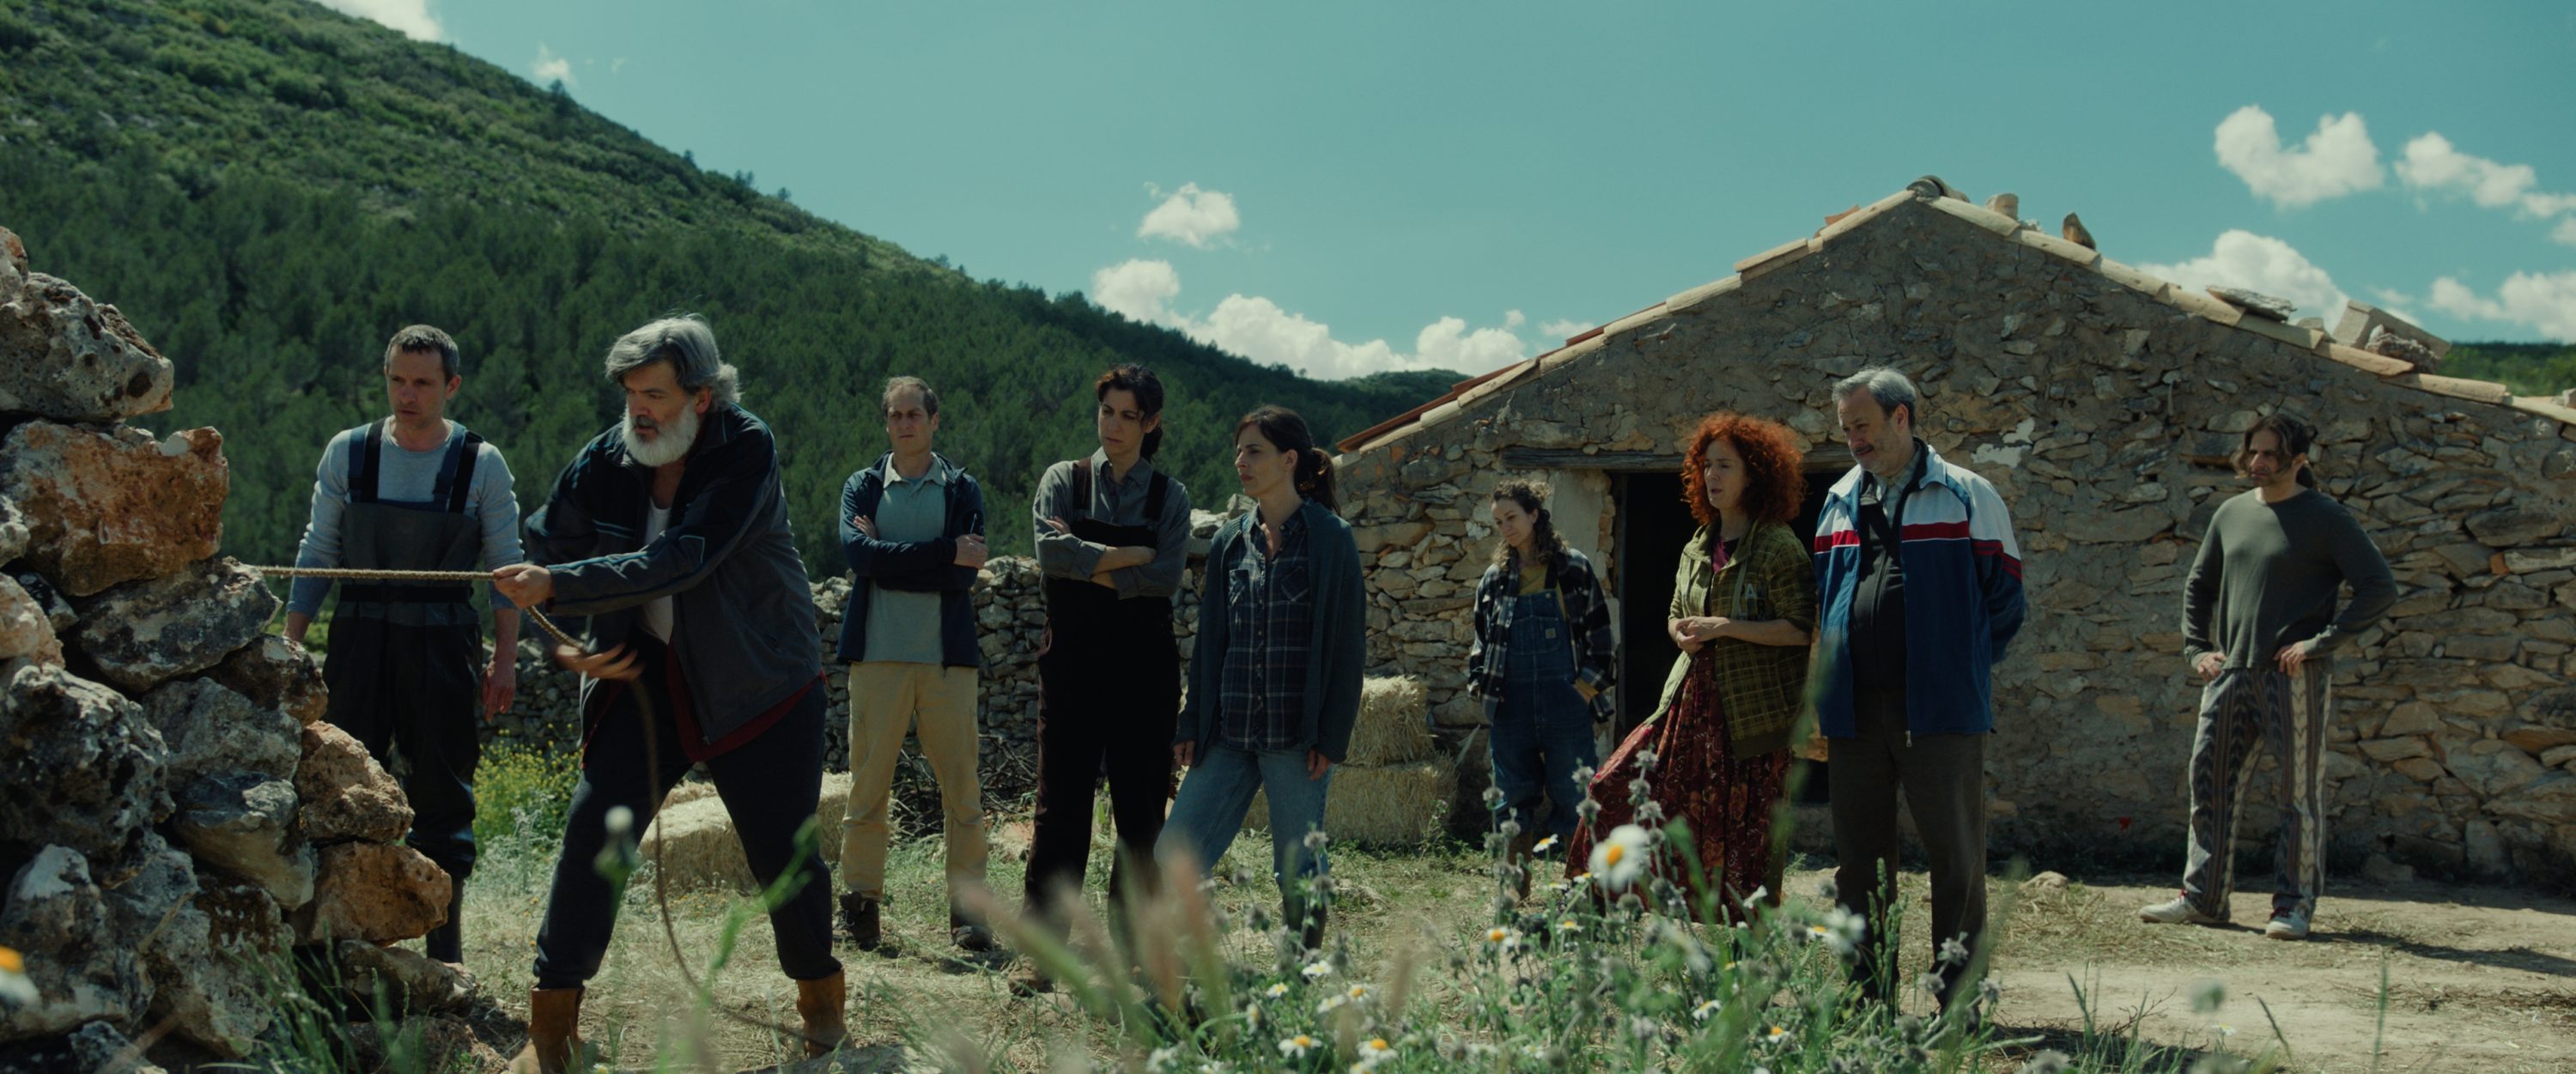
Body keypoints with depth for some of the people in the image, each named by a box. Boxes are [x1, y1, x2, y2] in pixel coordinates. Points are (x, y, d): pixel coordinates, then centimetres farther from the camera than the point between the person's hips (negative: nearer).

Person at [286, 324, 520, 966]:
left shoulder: (481, 465, 0)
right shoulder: (348, 453, 4)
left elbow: (506, 568, 3)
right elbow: (317, 553, 9)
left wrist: (505, 657, -3)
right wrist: (292, 643, 4)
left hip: (442, 647, -1)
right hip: (360, 641, 1)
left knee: (443, 793, 2)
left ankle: (446, 948, 11)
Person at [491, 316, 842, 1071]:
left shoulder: (747, 451, -18)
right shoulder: (605, 462, -6)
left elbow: (685, 560, -30)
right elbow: (543, 553, 8)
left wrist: (557, 586, -34)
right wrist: (563, 646, -6)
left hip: (761, 681, -3)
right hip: (646, 674, 3)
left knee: (782, 848, -1)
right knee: (593, 828, -9)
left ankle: (821, 999, 25)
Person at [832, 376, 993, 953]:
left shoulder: (962, 489, 10)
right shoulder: (862, 487, 12)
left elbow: (964, 576, -5)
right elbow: (856, 552, -9)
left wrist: (887, 558, -6)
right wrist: (944, 553, -13)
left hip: (947, 657, 0)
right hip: (878, 656, 0)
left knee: (962, 788, -2)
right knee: (868, 784, -1)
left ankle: (967, 909, 4)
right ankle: (860, 902, 8)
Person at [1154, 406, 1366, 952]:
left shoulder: (1329, 539, -3)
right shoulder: (1231, 542, 12)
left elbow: (1347, 641, -5)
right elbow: (1211, 638, 14)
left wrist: (1329, 736, -11)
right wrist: (1192, 724, 7)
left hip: (1296, 736, -5)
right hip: (1229, 732, 5)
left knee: (1299, 875, 2)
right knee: (1173, 858, -3)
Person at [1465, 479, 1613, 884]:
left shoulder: (1573, 568, 2)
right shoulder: (1494, 578, 11)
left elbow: (1600, 634, 2)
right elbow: (1480, 641, 18)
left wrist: (1587, 688, -5)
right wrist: (1482, 690, 7)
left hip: (1565, 705, -3)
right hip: (1511, 710, 3)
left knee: (1574, 804, -2)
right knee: (1513, 804, 7)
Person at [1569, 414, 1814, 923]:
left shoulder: (1779, 548, -9)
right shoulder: (1696, 550, 13)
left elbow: (1801, 629, -16)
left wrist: (1724, 627, -18)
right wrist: (1682, 632, 0)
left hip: (1753, 709, -7)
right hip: (1692, 703, 7)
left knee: (1747, 829, -1)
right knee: (1619, 788, 1)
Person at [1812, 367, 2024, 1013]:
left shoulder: (1967, 497, 2)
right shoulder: (1839, 503, 16)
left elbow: (2003, 598, 3)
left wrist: (1962, 667, 2)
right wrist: (1829, 682, 13)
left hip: (1940, 708, -4)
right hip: (1855, 708, 5)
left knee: (1955, 850, -3)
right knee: (1860, 854, 7)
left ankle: (1957, 992, 3)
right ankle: (1867, 993, 14)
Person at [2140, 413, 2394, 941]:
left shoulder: (2324, 518, -3)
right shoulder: (2232, 513, 13)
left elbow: (2380, 589, -8)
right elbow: (2198, 585, 25)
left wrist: (2322, 641, -13)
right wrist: (2197, 649, 12)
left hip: (2296, 679, -5)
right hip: (2231, 674, 5)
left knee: (2299, 795, 0)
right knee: (2210, 785, 5)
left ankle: (2294, 905, 6)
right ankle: (2202, 897, 12)